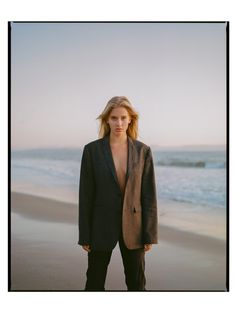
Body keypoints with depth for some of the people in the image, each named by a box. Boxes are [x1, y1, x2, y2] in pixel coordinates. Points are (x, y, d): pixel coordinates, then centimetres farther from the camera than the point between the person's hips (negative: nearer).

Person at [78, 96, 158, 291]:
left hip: (132, 225, 1)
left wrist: (150, 235, -4)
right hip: (102, 225, -1)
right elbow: (86, 195, -4)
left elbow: (149, 194, -1)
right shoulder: (92, 150, -5)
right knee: (95, 282, 9)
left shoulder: (143, 151, -2)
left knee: (137, 284, 11)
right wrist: (84, 236, -4)